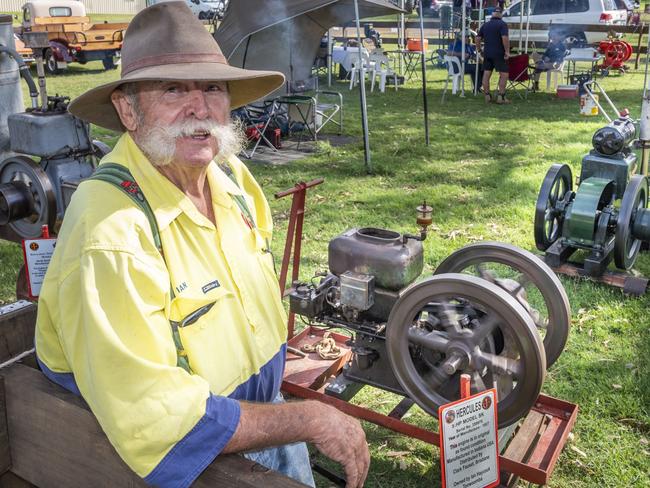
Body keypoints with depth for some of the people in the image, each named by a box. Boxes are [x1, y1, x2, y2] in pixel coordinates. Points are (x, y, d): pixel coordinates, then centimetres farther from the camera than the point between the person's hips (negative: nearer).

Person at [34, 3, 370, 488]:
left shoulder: (232, 175, -7)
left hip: (266, 416, 6)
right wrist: (311, 420, -26)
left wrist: (273, 348, 8)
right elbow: (154, 422, -32)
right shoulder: (109, 235, -31)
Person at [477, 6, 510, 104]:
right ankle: (501, 96, -4)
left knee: (486, 74, 8)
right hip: (499, 54, -5)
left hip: (487, 53, 5)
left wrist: (479, 49, 22)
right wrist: (507, 51, -15)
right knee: (504, 74, 1)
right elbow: (505, 38, -20)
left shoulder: (485, 25, 10)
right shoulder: (502, 24, -7)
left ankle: (487, 96, 10)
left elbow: (478, 39, 10)